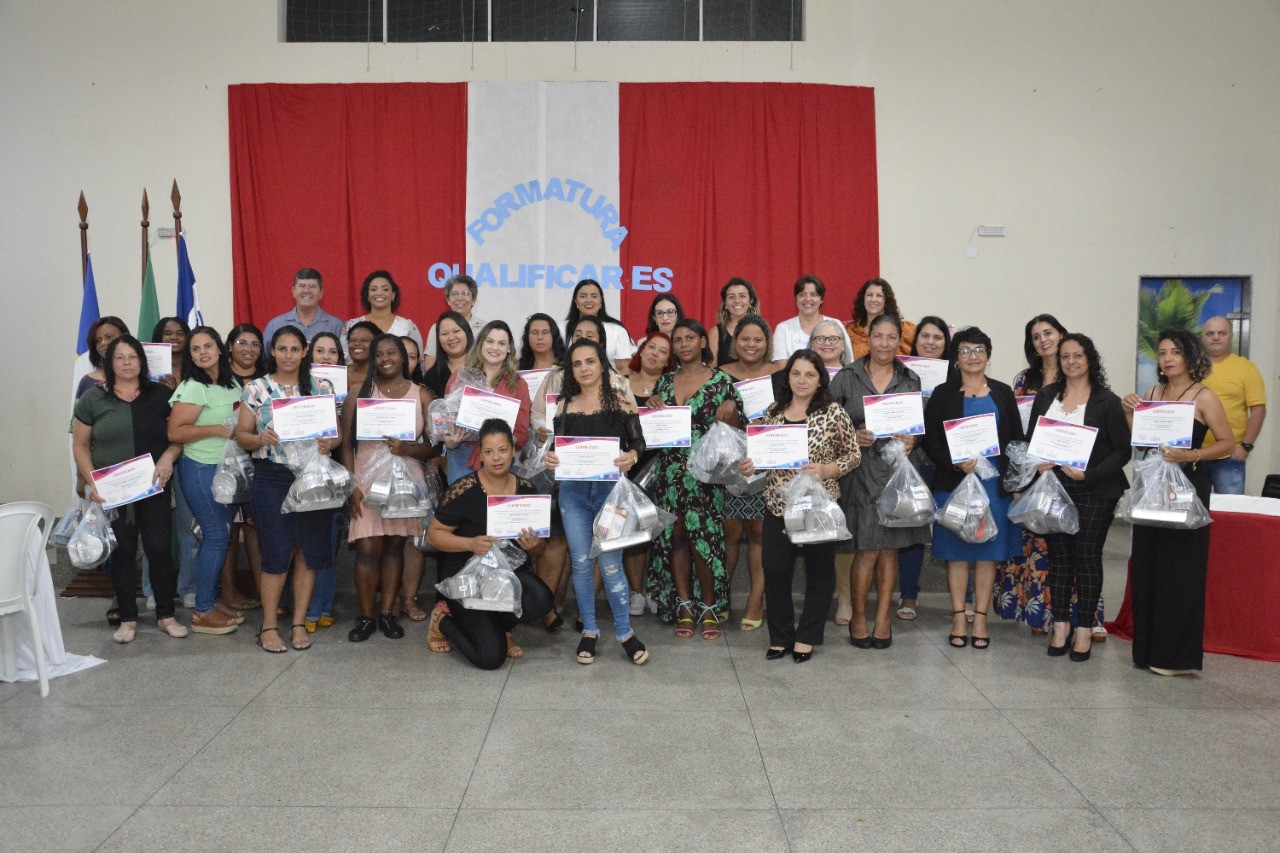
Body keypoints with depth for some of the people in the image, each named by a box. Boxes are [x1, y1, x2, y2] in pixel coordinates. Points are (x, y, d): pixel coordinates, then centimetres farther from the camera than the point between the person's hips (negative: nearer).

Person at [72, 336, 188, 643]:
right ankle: (128, 618, 19)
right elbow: (80, 445, 4)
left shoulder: (160, 394, 3)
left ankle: (166, 615, 15)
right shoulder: (93, 399, 2)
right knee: (122, 552, 8)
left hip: (154, 489, 0)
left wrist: (168, 457, -14)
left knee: (160, 549, 1)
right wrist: (90, 481, -8)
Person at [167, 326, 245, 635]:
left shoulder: (232, 384, 10)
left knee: (221, 535, 11)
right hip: (202, 470, -7)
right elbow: (175, 432, -19)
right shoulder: (193, 388, -13)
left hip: (229, 468, 7)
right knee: (216, 536, -6)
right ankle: (203, 612, 4)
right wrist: (217, 429, -20)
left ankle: (212, 600, 23)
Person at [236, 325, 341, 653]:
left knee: (311, 552, 4)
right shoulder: (256, 389, 4)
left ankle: (299, 623, 17)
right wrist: (260, 438, -17)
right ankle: (269, 625, 13)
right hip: (271, 479, -2)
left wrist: (328, 443, -13)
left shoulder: (322, 388, 7)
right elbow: (242, 435, 4)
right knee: (277, 553, -1)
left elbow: (338, 431, 8)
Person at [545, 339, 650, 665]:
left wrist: (631, 457, -21)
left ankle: (624, 632, 11)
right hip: (573, 491, 3)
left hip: (610, 488, -3)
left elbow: (639, 443, 1)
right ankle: (589, 631, 20)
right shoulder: (564, 405, 10)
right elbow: (557, 446, 12)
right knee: (581, 563, 6)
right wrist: (550, 459, -10)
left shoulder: (621, 402, 2)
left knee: (610, 565, -4)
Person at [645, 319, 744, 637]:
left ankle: (710, 608, 10)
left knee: (703, 537, -6)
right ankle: (684, 607, 15)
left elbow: (734, 429, 0)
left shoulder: (721, 381, 0)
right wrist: (651, 406, -3)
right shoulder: (665, 382, 12)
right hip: (670, 470, 4)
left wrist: (731, 410, -20)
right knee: (675, 536, 4)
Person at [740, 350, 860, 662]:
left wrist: (827, 470, -18)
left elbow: (853, 455, -2)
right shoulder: (774, 412, 6)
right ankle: (780, 636, 20)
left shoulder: (833, 413, -5)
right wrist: (751, 466, -5)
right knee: (774, 570, 1)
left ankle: (806, 637, 25)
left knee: (819, 571, 8)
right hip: (778, 504, 3)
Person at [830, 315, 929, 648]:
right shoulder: (846, 378, 2)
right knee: (867, 548, -6)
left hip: (897, 469, 3)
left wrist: (912, 441, -4)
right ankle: (857, 616, 11)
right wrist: (850, 436, -14)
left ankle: (883, 618, 15)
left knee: (889, 548, 6)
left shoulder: (911, 381, 11)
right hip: (860, 471, -3)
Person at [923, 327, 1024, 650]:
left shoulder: (1003, 393, 11)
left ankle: (980, 618, 13)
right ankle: (959, 618, 11)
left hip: (994, 484, 2)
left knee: (988, 550, 4)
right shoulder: (943, 393, 4)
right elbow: (931, 440, -1)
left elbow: (1017, 438, 9)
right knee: (957, 551, 2)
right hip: (954, 483, -2)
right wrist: (956, 463, -16)